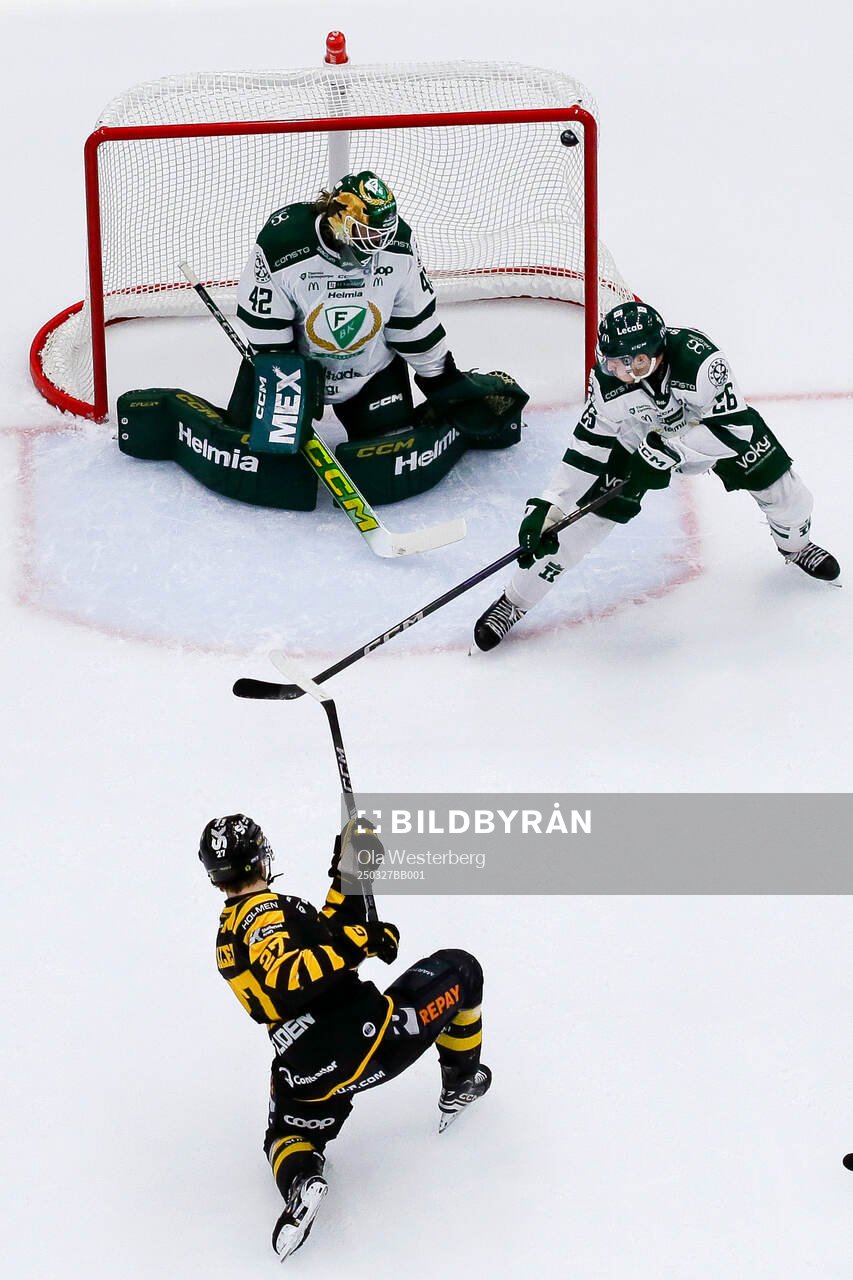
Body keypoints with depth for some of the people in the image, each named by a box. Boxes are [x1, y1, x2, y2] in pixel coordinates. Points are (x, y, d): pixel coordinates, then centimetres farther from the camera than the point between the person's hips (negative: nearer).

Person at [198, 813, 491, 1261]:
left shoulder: (226, 941, 15)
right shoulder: (270, 910, -11)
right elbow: (288, 979, -29)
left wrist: (346, 876, 17)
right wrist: (352, 942, -27)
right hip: (368, 1036, -6)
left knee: (289, 1134, 35)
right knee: (460, 971, 15)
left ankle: (299, 1179, -1)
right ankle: (461, 1083, 35)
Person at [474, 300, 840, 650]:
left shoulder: (700, 360, -42)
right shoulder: (608, 383, -31)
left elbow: (734, 428, -37)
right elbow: (587, 449, -20)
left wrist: (667, 452, -40)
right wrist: (545, 508, -25)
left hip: (712, 420, 0)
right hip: (639, 435, 0)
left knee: (777, 482, 3)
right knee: (589, 514, -9)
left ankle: (795, 543, 41)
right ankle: (514, 600, 4)